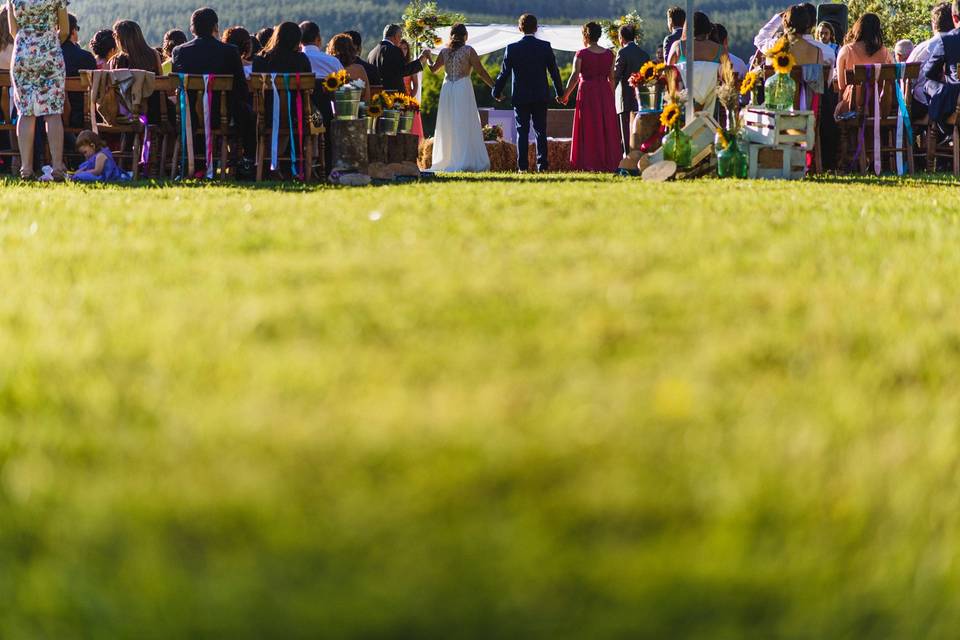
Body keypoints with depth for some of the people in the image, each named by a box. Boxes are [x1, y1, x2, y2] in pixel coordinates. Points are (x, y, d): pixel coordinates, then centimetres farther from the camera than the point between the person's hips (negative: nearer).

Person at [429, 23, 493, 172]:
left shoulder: (444, 51, 6)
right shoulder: (468, 50, -5)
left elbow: (433, 69, 19)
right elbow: (481, 72, -8)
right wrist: (495, 87, -3)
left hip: (447, 89, 4)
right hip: (463, 87, -4)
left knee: (448, 126, 11)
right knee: (465, 126, -3)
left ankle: (445, 161, 11)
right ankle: (465, 162, -10)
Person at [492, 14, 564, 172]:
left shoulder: (512, 48, -5)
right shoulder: (545, 46, -3)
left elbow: (504, 73, -1)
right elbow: (554, 71, 2)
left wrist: (497, 92, 13)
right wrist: (559, 92, 12)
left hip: (520, 97, -1)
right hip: (541, 96, 1)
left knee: (522, 132, 4)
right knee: (541, 131, 6)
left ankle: (523, 166, -2)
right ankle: (542, 165, 1)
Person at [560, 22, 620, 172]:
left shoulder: (581, 54, -6)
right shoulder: (609, 54, 6)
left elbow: (575, 77, -11)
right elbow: (612, 78, 7)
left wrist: (566, 95, -2)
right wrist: (611, 95, 18)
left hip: (587, 92, -4)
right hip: (605, 92, 4)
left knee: (589, 129, 1)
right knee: (607, 128, 8)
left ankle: (590, 163, -2)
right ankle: (609, 163, 7)